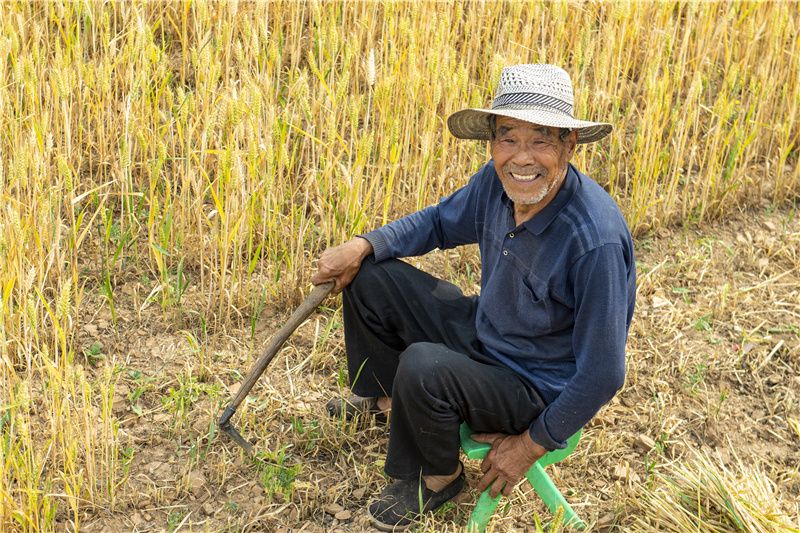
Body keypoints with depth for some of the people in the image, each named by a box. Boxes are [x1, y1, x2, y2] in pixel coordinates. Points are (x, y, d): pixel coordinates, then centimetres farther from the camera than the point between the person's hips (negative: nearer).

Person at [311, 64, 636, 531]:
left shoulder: (596, 242, -34)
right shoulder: (498, 181, -13)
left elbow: (602, 375, -26)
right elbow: (438, 222, 8)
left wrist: (532, 445, -17)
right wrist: (362, 246, -7)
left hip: (539, 389, -7)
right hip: (482, 332, 7)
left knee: (424, 366, -33)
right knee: (370, 277, 4)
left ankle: (438, 477, 0)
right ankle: (385, 397, 29)